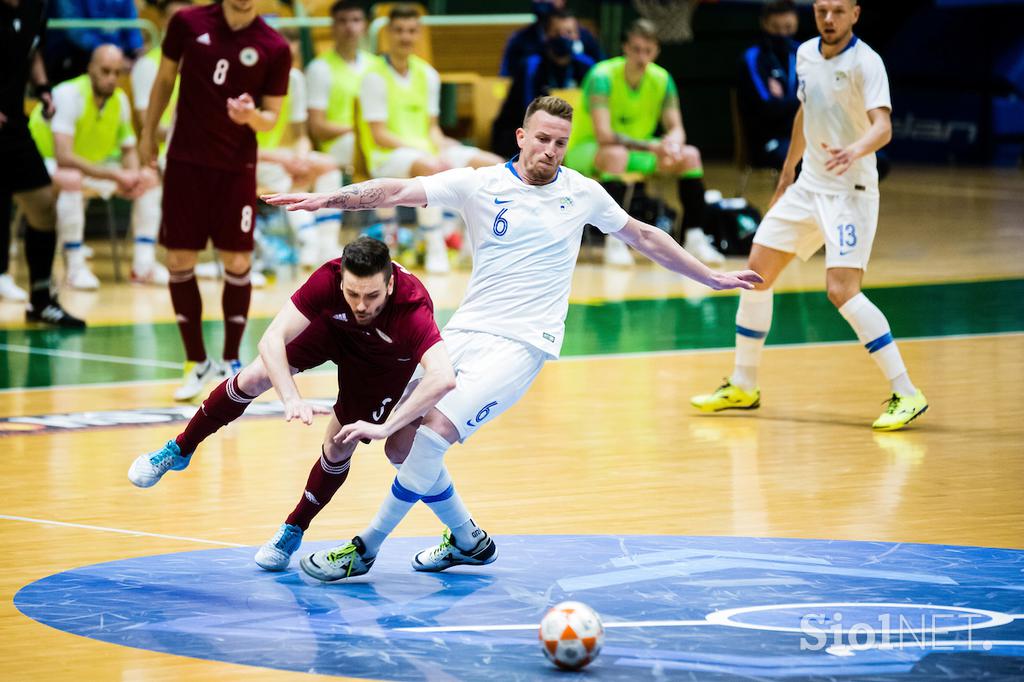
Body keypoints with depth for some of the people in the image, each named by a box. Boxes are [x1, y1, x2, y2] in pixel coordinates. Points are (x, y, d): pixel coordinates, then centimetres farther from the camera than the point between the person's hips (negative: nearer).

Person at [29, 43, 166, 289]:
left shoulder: (120, 99, -6)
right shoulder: (69, 94, -27)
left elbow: (128, 149, 6)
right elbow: (63, 156, -35)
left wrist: (133, 174, -18)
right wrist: (113, 174, -36)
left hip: (94, 167, 7)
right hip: (48, 165, -7)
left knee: (149, 178, -6)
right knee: (71, 180, -40)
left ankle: (143, 265, -5)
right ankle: (74, 267, -29)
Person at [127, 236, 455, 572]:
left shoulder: (412, 308, -46)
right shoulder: (328, 279, -39)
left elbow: (443, 377, -58)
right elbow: (272, 339, -39)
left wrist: (384, 427, -59)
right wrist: (291, 399, -54)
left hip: (384, 361, -1)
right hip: (332, 328, 1)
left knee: (338, 447, -3)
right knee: (255, 377, -6)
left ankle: (293, 531, 23)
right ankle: (180, 450, 19)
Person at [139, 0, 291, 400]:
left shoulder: (274, 48, -8)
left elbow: (271, 117, -2)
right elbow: (165, 79, 11)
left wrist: (252, 115, -24)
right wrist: (148, 134, 14)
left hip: (237, 168, -1)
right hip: (185, 160, 1)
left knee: (237, 263, 0)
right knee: (179, 261, 1)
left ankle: (231, 360, 19)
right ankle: (196, 362, 15)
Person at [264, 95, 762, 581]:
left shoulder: (583, 193, 5)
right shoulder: (479, 184, 1)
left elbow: (642, 236, 20)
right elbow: (398, 192, -9)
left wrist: (711, 277, 26)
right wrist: (328, 199, -23)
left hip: (521, 344, -3)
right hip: (464, 333, 3)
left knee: (433, 436, -20)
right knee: (400, 446, -1)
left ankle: (365, 550, -8)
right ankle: (468, 541, 23)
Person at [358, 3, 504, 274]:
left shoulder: (427, 74, 12)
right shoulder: (374, 76, -7)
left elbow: (432, 128, 12)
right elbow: (380, 135, -12)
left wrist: (441, 148, -11)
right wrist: (421, 149, -23)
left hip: (427, 152, 7)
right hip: (386, 157, -7)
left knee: (492, 164, -10)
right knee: (429, 168, -40)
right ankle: (435, 249, -34)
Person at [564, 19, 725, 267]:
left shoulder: (662, 79, -6)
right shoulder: (602, 76, -24)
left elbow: (676, 129, -6)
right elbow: (603, 135, -34)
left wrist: (673, 143, -32)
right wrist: (652, 146, -40)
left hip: (636, 152, 6)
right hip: (586, 153, -6)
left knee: (690, 155, -12)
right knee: (616, 153, -39)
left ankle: (694, 239, -9)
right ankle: (613, 242, -35)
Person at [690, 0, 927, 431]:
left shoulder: (865, 62, -16)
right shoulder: (806, 54, 6)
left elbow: (883, 125, -29)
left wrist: (854, 151, -49)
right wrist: (787, 172, 28)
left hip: (850, 192, -8)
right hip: (809, 185, 8)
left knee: (842, 290, -20)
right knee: (757, 272, 9)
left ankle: (905, 395, -15)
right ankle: (743, 387, 24)